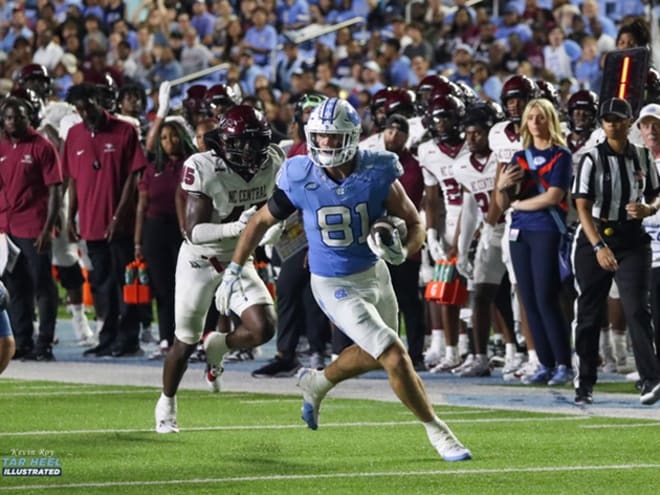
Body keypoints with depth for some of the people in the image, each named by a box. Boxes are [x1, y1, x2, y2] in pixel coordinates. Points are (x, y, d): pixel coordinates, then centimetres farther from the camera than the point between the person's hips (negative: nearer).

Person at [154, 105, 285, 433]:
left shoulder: (272, 164, -12)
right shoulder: (203, 169, -26)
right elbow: (195, 232, -30)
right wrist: (236, 227, -43)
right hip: (199, 261, -3)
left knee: (263, 328, -17)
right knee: (185, 342, 9)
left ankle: (219, 346, 17)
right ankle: (166, 404, 36)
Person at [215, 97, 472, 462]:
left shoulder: (377, 173, -16)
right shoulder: (300, 178, -18)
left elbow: (415, 225, -8)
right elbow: (261, 221, -2)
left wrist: (402, 251, -30)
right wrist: (233, 271, -1)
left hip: (374, 274, 4)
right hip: (334, 287, -4)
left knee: (373, 354, 24)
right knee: (395, 357, -13)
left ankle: (316, 384, 52)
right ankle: (437, 432, 2)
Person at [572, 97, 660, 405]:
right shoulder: (592, 160, -7)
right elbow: (583, 208, -14)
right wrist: (599, 246, -27)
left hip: (632, 239, 2)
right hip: (595, 237, -2)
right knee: (589, 313, 4)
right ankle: (585, 383, 15)